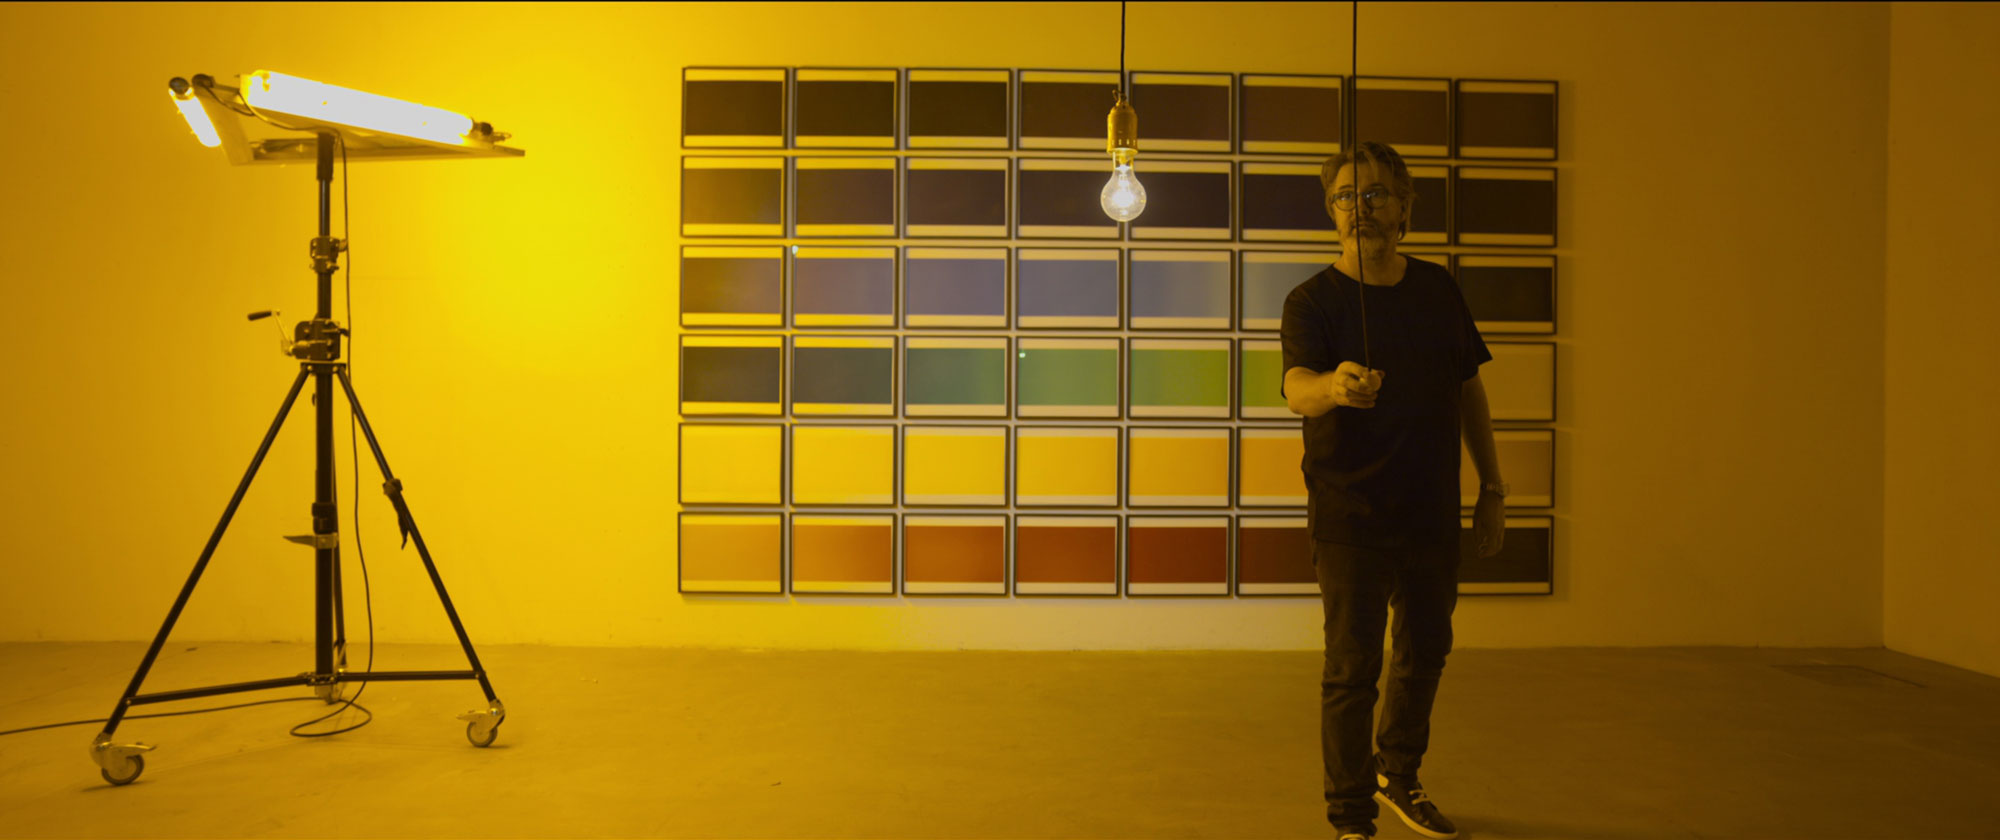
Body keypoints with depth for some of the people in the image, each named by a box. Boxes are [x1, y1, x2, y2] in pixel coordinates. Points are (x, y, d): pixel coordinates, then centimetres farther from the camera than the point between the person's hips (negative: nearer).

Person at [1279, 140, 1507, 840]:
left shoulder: (1438, 290, 6)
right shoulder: (1313, 301, -8)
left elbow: (1469, 390, 14)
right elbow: (1296, 387, -27)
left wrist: (1492, 486, 13)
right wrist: (1335, 386, -50)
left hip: (1433, 513, 5)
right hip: (1350, 518, -5)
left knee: (1424, 655, 18)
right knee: (1352, 671, -2)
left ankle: (1398, 776, 41)